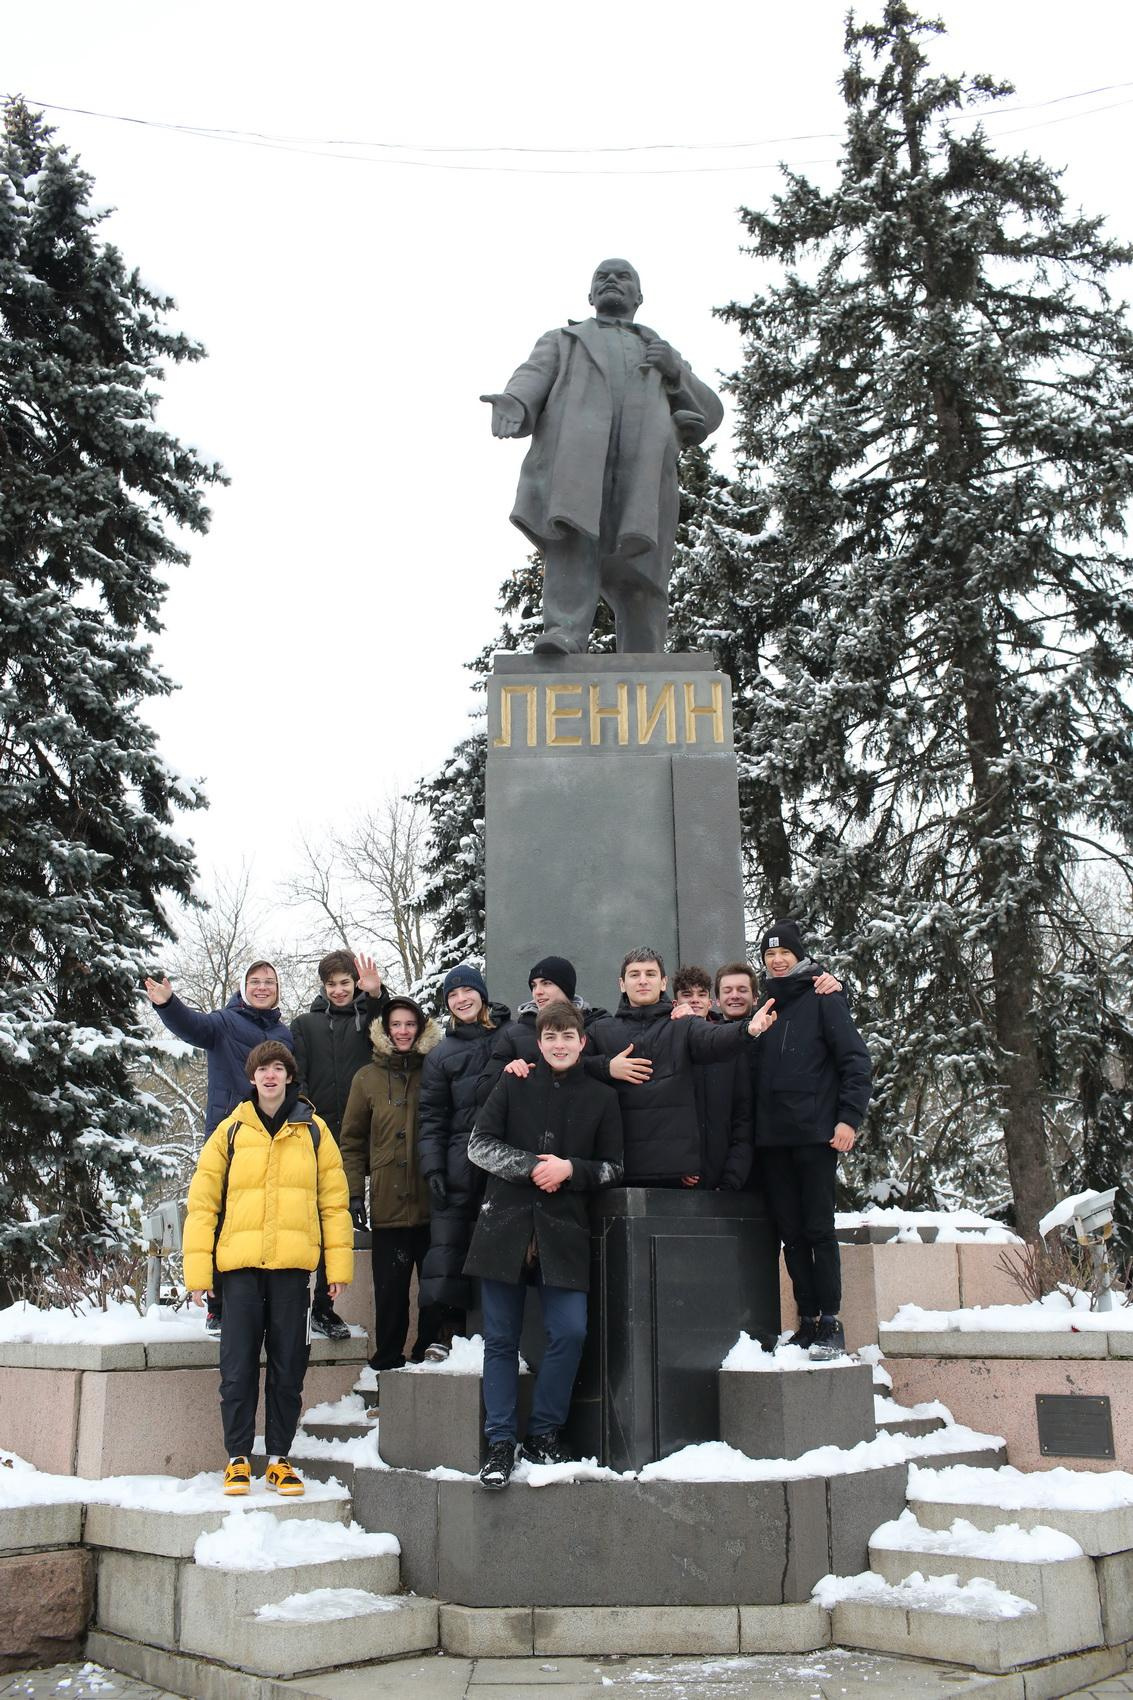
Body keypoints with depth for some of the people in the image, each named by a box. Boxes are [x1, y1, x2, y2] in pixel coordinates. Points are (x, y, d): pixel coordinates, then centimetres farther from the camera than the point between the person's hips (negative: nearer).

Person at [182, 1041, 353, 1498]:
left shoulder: (313, 1130, 8)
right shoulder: (231, 1131, 7)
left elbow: (334, 1199, 7)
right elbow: (202, 1200, 5)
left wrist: (338, 1264, 1)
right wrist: (197, 1270, -2)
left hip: (292, 1265, 0)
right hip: (240, 1264, 0)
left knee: (288, 1367, 6)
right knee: (238, 1367, 2)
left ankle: (279, 1459, 17)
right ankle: (238, 1458, 15)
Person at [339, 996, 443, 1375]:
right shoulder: (367, 1078, 6)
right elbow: (352, 1141, 7)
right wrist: (354, 1192, -1)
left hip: (433, 1201, 0)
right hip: (388, 1203, 0)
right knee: (390, 1289, 5)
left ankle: (429, 1358, 19)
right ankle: (387, 1364, 17)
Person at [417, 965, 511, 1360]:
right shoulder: (441, 1056, 12)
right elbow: (432, 1118, 10)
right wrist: (432, 1166, -1)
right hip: (458, 1168, 1)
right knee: (447, 1248, -2)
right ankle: (447, 1331, 6)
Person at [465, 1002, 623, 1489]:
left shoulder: (601, 1097, 8)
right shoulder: (514, 1083, 5)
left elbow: (613, 1168, 10)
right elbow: (478, 1145, 1)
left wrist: (570, 1169, -8)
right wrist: (532, 1166, -11)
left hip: (564, 1230, 0)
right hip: (505, 1224, 0)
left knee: (570, 1332, -7)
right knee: (501, 1338, 3)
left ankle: (544, 1432, 12)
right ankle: (501, 1442, 13)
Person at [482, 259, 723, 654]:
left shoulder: (663, 355, 38)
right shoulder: (561, 343, 33)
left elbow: (708, 415, 25)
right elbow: (531, 382, 11)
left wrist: (675, 372, 5)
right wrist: (512, 405, -14)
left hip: (643, 463, 2)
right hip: (576, 450, -1)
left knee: (639, 582, -12)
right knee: (575, 530, -31)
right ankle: (565, 632, -44)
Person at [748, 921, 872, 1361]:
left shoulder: (822, 999, 0)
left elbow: (855, 1059, -5)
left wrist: (849, 1118, -13)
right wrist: (751, 1125, 8)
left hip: (814, 1132, -5)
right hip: (771, 1136, 5)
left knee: (819, 1229, -4)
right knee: (791, 1232, 7)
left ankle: (830, 1323, 3)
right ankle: (807, 1320, 13)